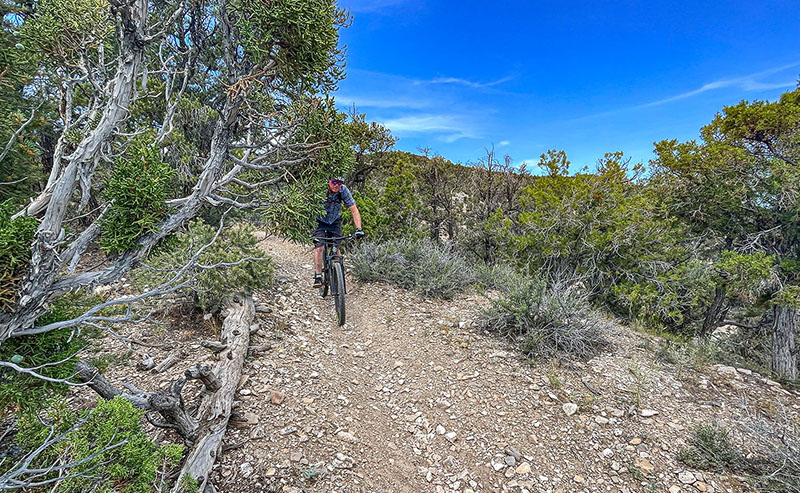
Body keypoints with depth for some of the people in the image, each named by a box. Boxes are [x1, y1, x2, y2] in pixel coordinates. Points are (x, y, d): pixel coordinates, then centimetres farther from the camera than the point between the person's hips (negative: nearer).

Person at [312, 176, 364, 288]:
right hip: (320, 221, -1)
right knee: (319, 248, -15)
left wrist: (358, 228, -32)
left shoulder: (343, 190, -23)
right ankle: (318, 277, -5)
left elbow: (354, 210, -20)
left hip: (335, 221, 2)